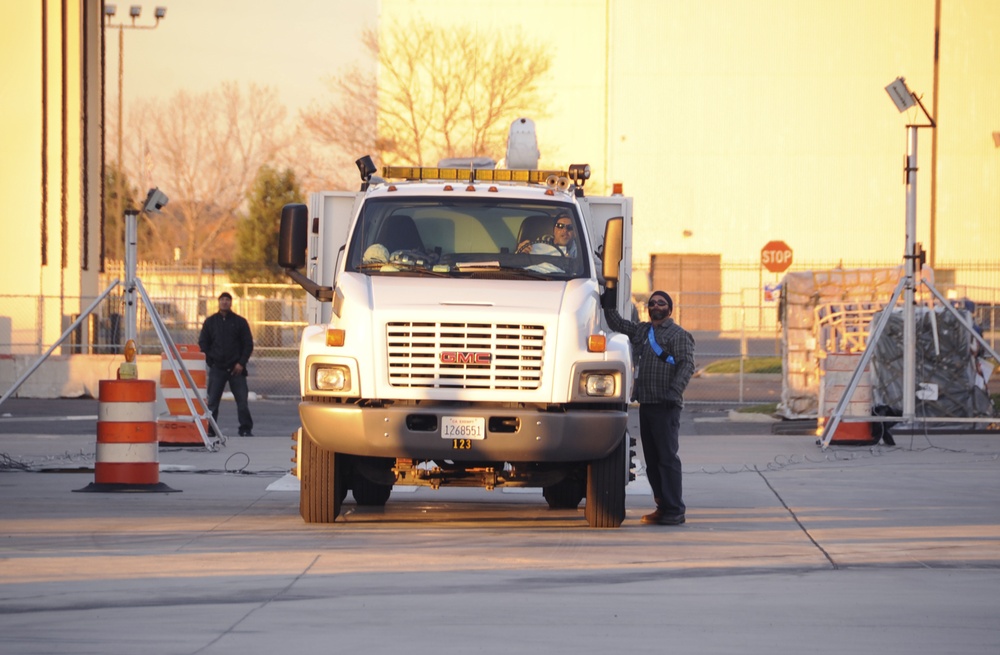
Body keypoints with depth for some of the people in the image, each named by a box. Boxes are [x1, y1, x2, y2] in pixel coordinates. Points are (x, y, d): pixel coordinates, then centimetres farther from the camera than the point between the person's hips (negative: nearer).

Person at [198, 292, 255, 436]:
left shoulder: (240, 322, 6)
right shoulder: (210, 322, 10)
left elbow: (248, 344, 5)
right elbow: (203, 343, 11)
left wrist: (241, 363, -6)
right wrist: (210, 361, -1)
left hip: (236, 369, -1)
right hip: (217, 369, 1)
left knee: (242, 401, -3)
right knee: (212, 401, -1)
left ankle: (246, 429, 3)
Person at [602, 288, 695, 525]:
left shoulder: (678, 335, -3)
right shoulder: (640, 330, 20)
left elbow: (686, 365, -11)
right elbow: (616, 323, 30)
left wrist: (675, 390, -24)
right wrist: (609, 303, 18)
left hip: (666, 407, -8)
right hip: (646, 404, 8)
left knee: (667, 457, -11)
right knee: (651, 459, 9)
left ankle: (675, 510, -11)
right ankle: (662, 507, 15)